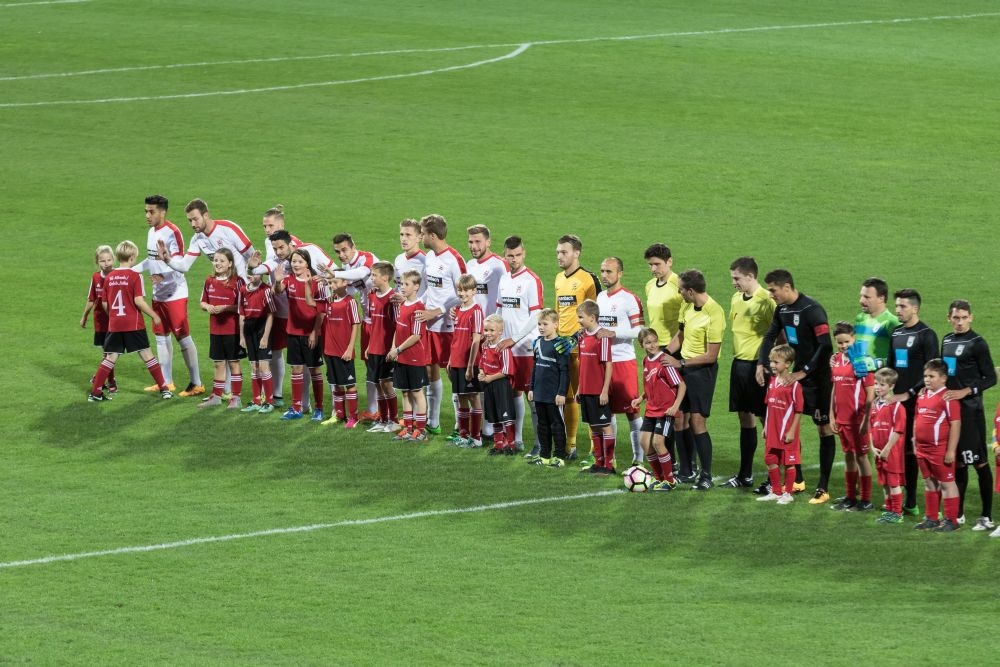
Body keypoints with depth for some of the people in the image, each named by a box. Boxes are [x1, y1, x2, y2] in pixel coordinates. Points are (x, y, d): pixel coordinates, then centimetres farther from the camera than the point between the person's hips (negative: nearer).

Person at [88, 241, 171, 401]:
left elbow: (104, 303, 8)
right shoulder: (135, 276, -9)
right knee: (147, 355, 3)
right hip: (134, 325, -4)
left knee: (111, 358, 9)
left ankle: (95, 391, 5)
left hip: (114, 325, 4)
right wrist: (154, 315, -4)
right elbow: (139, 301, -15)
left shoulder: (109, 277, 4)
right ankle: (164, 389, 6)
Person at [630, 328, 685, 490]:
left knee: (658, 442, -12)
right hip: (651, 410, 8)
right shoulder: (646, 362, 7)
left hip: (666, 411, -8)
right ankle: (659, 478, 18)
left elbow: (681, 385, -16)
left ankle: (669, 480, 2)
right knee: (645, 442, 4)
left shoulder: (664, 361, -17)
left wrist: (675, 406, -22)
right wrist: (641, 398, 9)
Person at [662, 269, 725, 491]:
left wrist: (680, 363, -15)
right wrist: (665, 353, 2)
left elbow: (711, 356, -18)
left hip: (702, 370, -8)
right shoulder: (688, 307, 4)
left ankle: (706, 476, -1)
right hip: (682, 367, 8)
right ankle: (686, 472, 19)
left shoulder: (714, 313, -20)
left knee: (697, 421, -10)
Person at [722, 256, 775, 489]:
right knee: (745, 418, 13)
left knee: (766, 419, -2)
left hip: (758, 365, -8)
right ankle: (745, 476, 21)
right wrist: (738, 357, 16)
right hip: (739, 363, 8)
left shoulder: (766, 301, -14)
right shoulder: (736, 298, 10)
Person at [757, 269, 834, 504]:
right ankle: (797, 480, 20)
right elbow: (770, 336, 16)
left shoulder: (812, 310, -20)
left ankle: (823, 488, 0)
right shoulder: (782, 310, 5)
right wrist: (761, 364, 1)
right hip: (798, 373, 9)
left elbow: (826, 346, -24)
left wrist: (805, 372, -22)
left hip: (819, 377, -9)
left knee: (824, 429, -2)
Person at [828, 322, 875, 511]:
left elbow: (870, 392, -13)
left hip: (858, 417, -6)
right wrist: (832, 415, 11)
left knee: (861, 456, 1)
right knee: (848, 456, 13)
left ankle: (866, 501, 8)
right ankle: (850, 498, 21)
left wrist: (866, 419, -15)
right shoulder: (836, 360, 6)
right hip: (842, 417, 6)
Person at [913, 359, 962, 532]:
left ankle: (951, 520, 7)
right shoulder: (922, 395, 8)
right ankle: (931, 518, 27)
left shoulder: (947, 398, -15)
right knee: (929, 483, 17)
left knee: (946, 483, 1)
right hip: (923, 449, 8)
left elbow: (955, 424, -18)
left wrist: (951, 450, -19)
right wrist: (915, 443, 16)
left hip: (940, 449, -8)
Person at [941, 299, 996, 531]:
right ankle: (958, 513, 19)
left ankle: (987, 516, -3)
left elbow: (990, 378, -9)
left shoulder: (977, 343, -8)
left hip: (970, 410, -7)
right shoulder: (947, 341, 13)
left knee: (979, 462, -5)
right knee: (956, 461, 12)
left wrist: (965, 392, -18)